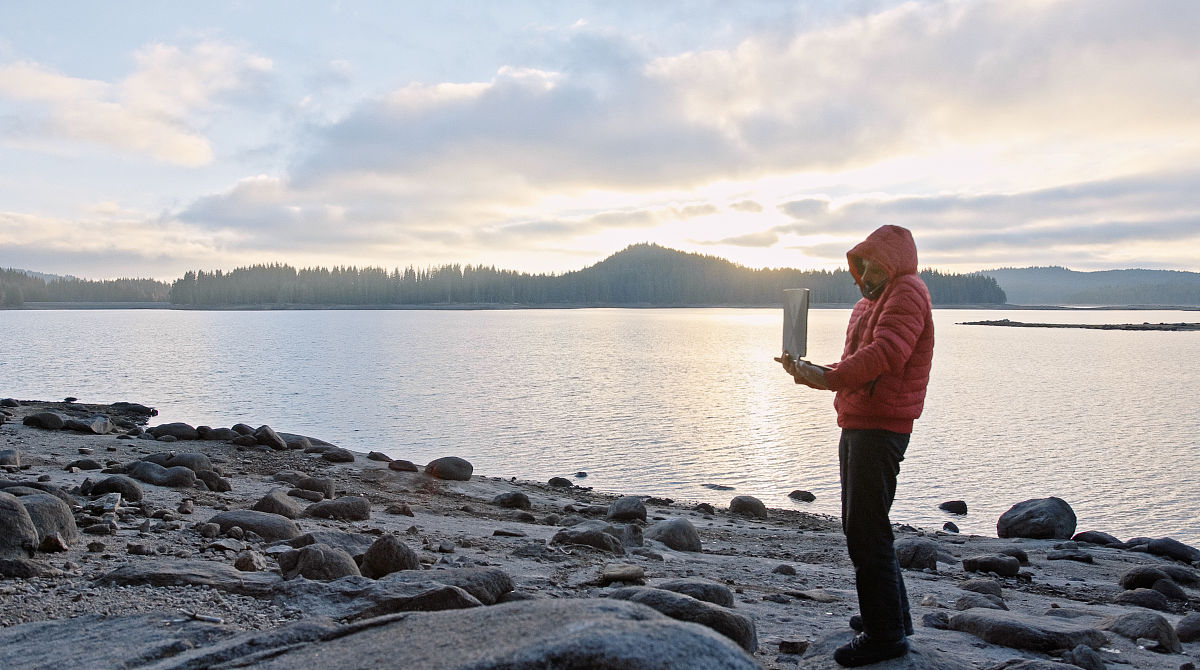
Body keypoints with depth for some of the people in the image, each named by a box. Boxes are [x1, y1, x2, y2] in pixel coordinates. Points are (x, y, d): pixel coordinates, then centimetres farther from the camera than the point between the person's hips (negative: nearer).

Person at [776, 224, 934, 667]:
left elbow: (885, 354, -25)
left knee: (867, 533, -7)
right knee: (861, 528, 19)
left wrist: (825, 378, -29)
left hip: (881, 429, -11)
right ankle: (893, 617, 32)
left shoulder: (907, 294, -9)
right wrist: (810, 370, 0)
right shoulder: (868, 305, 21)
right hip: (857, 426, 11)